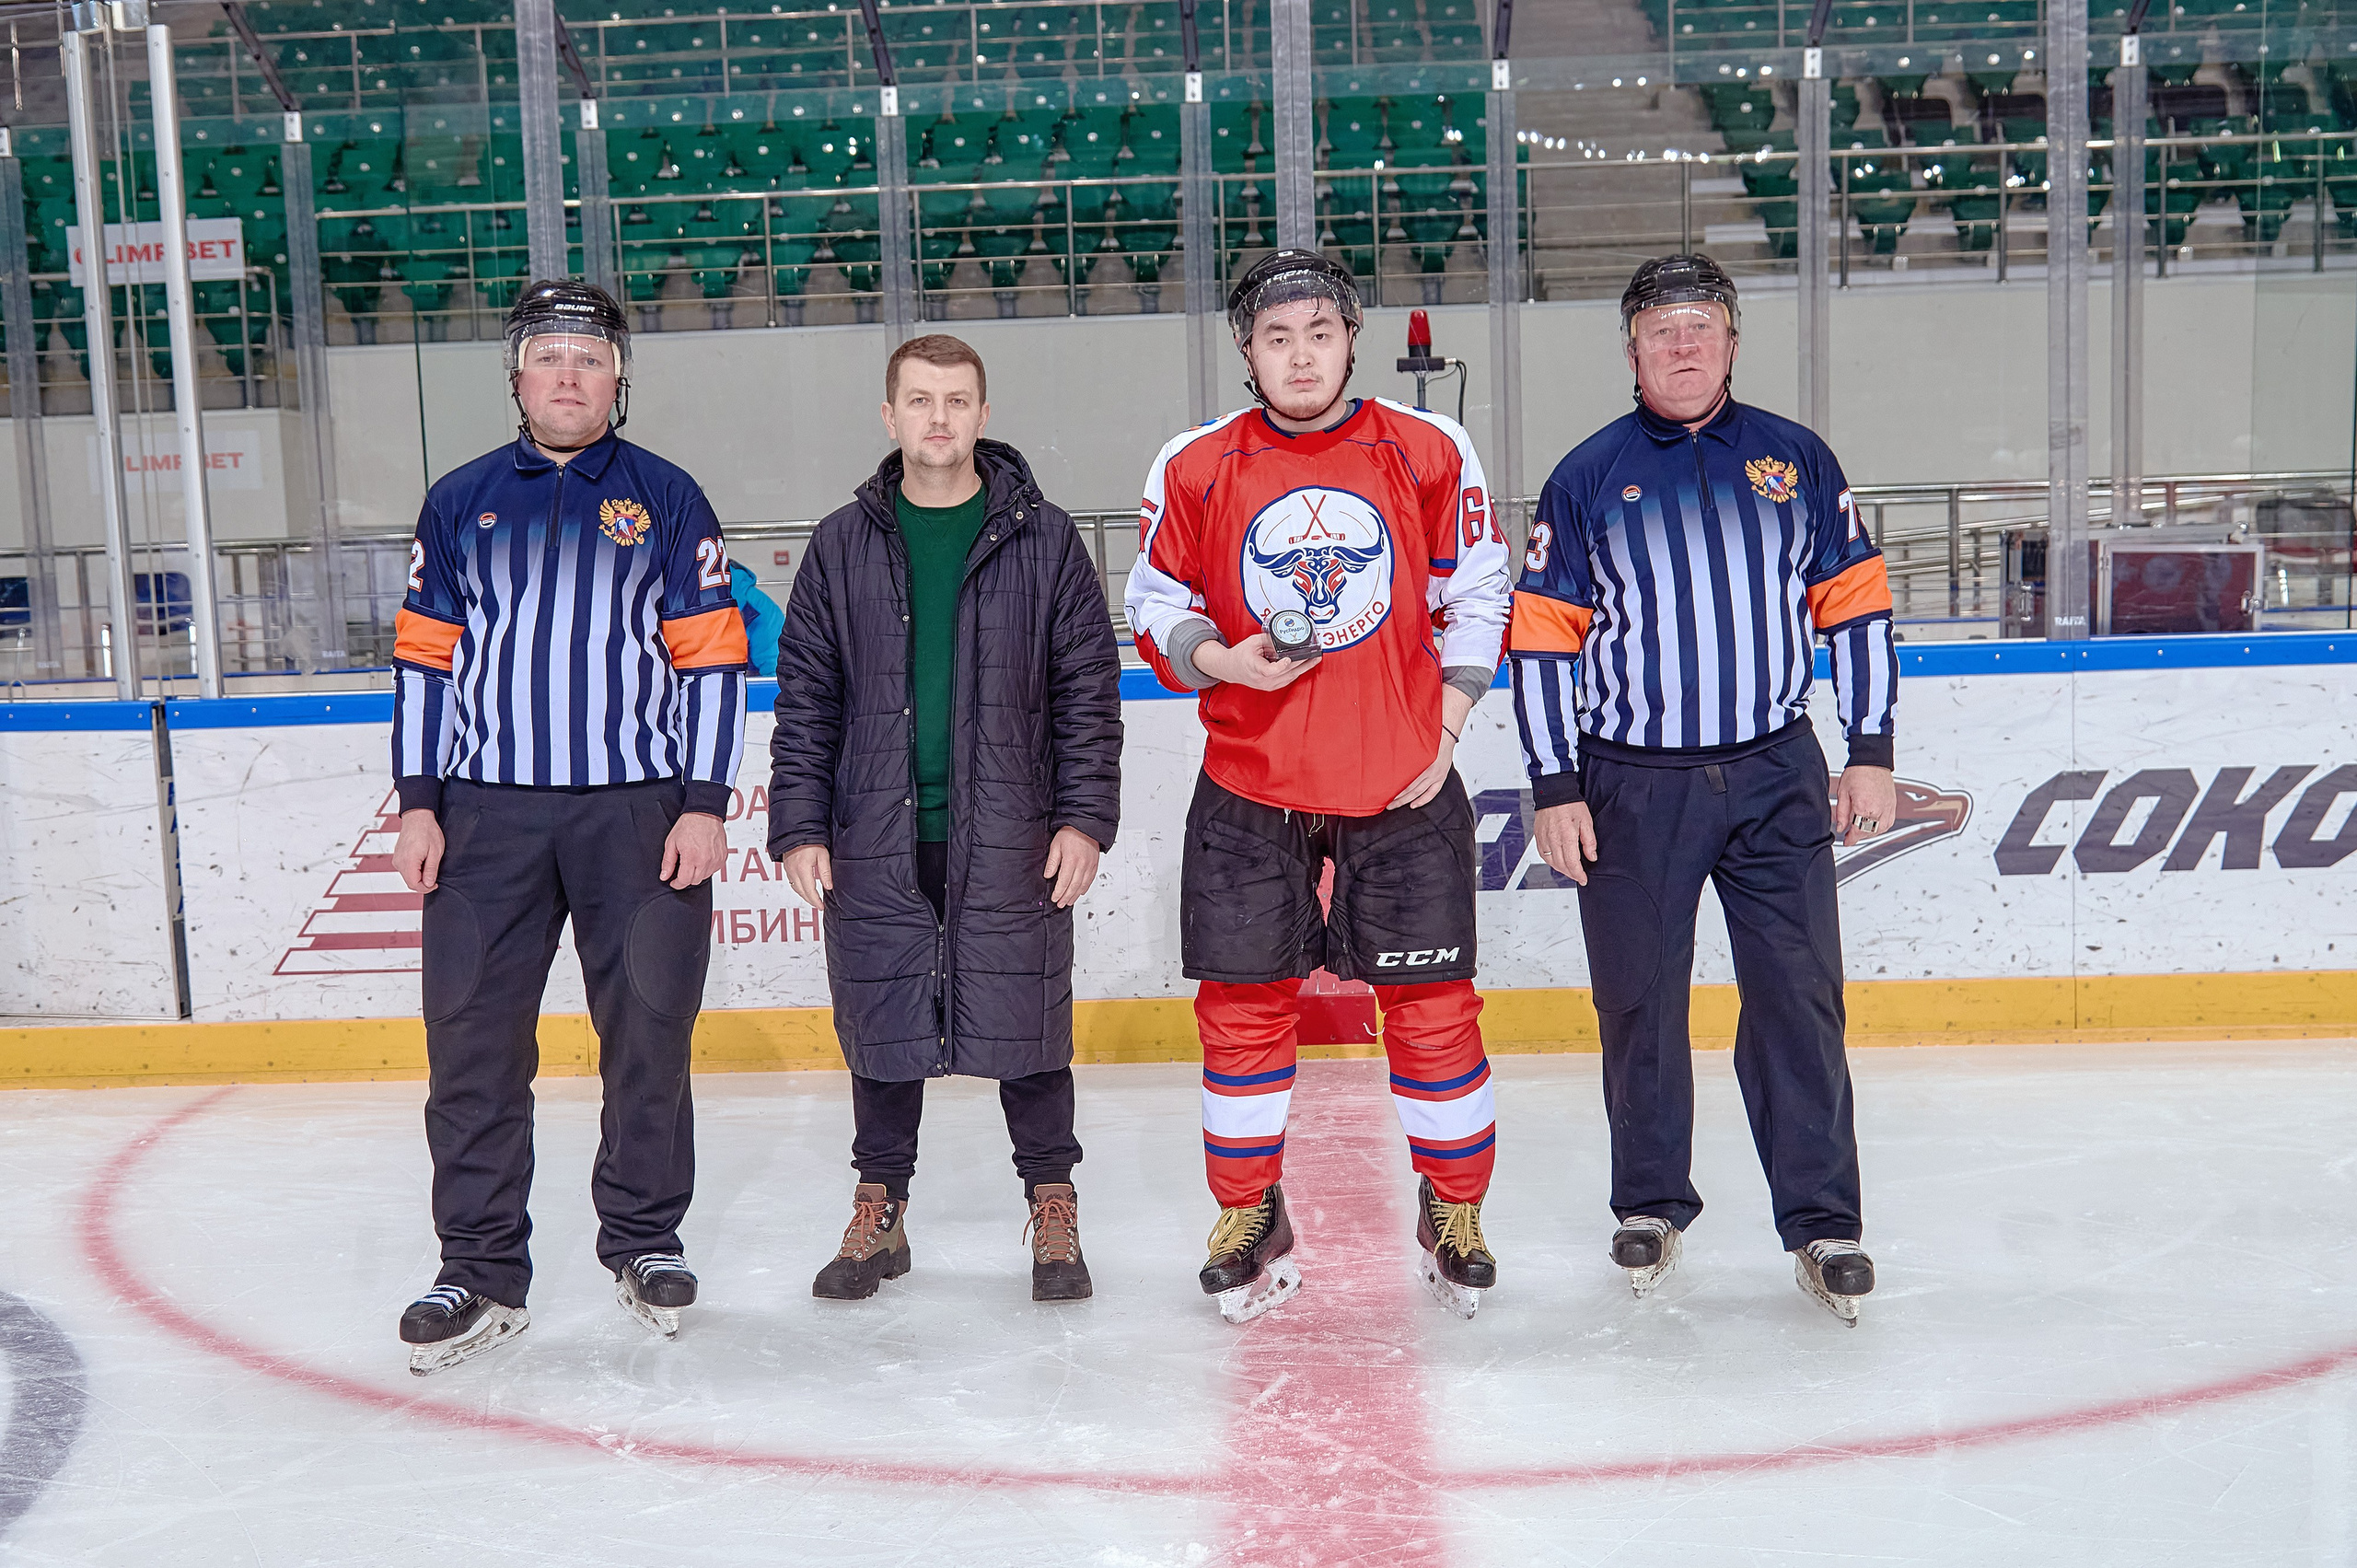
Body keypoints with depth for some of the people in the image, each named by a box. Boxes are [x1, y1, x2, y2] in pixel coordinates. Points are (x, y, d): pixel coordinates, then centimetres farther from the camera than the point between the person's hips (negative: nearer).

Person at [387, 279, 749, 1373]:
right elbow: (425, 657, 12)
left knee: (648, 1028, 3)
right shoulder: (460, 503, 12)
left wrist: (704, 805, -5)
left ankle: (644, 1239, 20)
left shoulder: (666, 500, 6)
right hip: (487, 811, 2)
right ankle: (481, 1271, 9)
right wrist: (418, 804, 4)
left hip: (638, 810, -1)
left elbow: (711, 658, 2)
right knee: (472, 1037, -1)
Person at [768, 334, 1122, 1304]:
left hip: (1011, 841, -1)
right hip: (876, 839, 2)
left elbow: (1088, 689, 3)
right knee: (882, 1025, 9)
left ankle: (1052, 1207, 20)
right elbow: (805, 701, 8)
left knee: (1026, 1024, 3)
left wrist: (1085, 817, -3)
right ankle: (879, 1212, 24)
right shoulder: (842, 547, 7)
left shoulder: (1043, 540, 3)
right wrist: (799, 827, 2)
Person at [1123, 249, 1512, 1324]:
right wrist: (1222, 658, -14)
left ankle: (1454, 1213, 23)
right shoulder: (1194, 469, 0)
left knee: (1432, 1003, 3)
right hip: (1249, 788, 1)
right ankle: (1250, 1218, 22)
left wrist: (1444, 733, -1)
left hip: (1403, 787, 0)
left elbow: (1476, 597, 7)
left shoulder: (1431, 455, 0)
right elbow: (1154, 606, 6)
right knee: (1242, 1003, 4)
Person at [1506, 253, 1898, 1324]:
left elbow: (1855, 605, 9)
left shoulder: (1794, 462, 7)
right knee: (1639, 1003, 6)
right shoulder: (1587, 479, 2)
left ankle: (1823, 1224, 8)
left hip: (1776, 776, 1)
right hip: (1631, 787, 0)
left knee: (1799, 996, -1)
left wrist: (1871, 753, 4)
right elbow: (1542, 636, 1)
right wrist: (1555, 788, -4)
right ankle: (1651, 1206, 23)